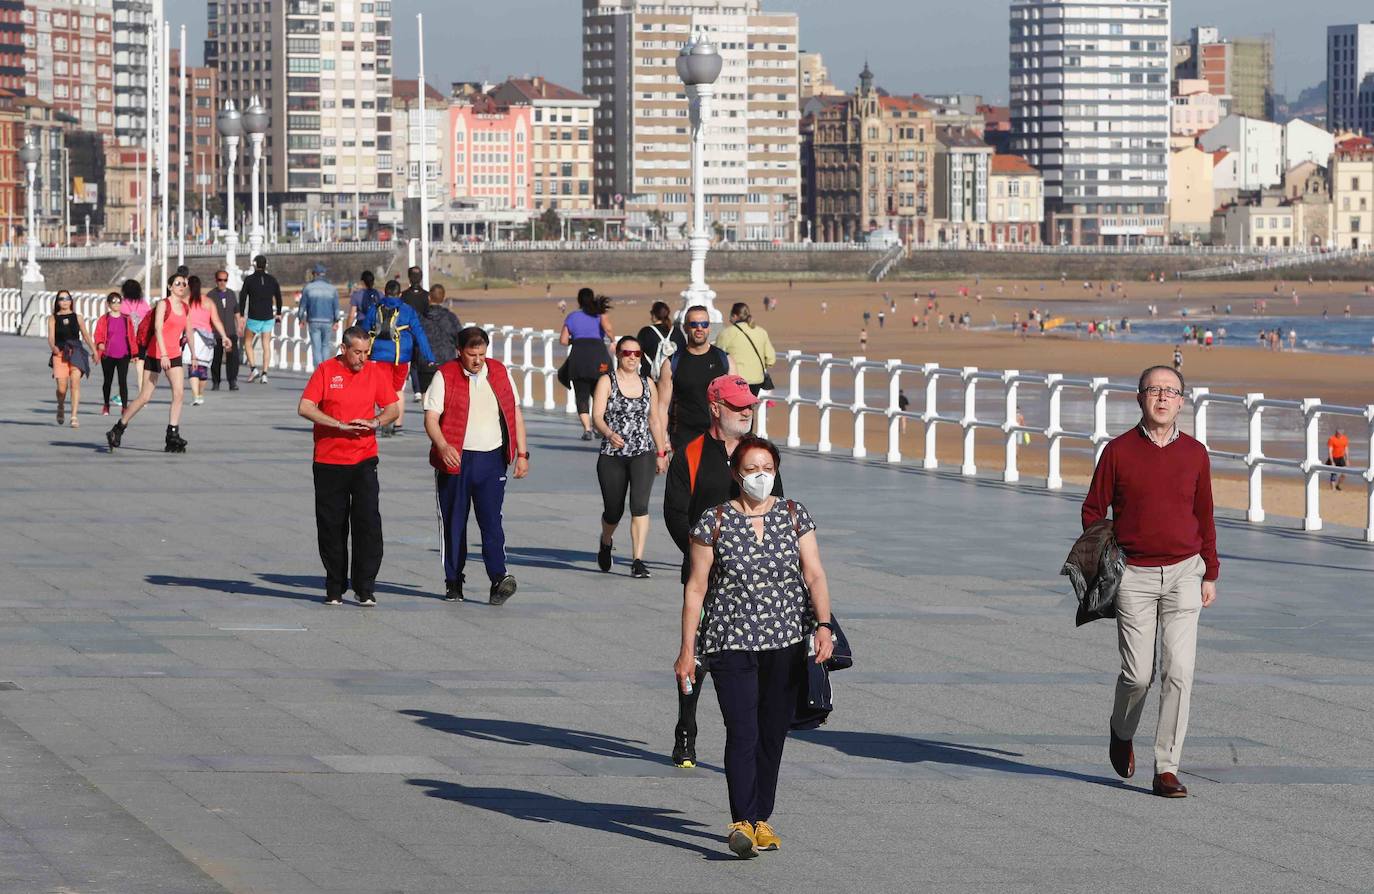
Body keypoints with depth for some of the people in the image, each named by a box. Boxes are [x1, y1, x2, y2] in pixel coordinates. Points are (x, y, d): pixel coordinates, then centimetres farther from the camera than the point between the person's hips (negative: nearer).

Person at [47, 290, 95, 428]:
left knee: (75, 383, -15)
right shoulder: (53, 319, 6)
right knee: (62, 388, -4)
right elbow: (51, 336, -5)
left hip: (76, 353, 0)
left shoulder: (77, 317, 10)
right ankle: (61, 408, 30)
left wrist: (94, 350, 14)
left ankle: (74, 417, -16)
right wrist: (53, 347, -25)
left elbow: (86, 335, 17)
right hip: (60, 354, 0)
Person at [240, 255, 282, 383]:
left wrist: (241, 315, -2)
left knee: (248, 343, 13)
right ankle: (264, 374, 0)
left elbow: (243, 297, -8)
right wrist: (278, 313, 22)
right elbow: (278, 297, 10)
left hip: (253, 317, -3)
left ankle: (253, 368, -4)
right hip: (268, 317, 3)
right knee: (266, 346, 6)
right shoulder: (272, 280, 3)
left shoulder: (249, 279, -6)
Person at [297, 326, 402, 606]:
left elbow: (393, 408, 11)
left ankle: (365, 588, -5)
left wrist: (374, 422, -10)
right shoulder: (326, 370, -1)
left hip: (364, 459, 1)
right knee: (332, 526, 3)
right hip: (328, 460, -1)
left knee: (368, 522, -9)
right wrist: (340, 425, -17)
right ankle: (335, 589, 14)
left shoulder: (375, 372, 6)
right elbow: (305, 407, -9)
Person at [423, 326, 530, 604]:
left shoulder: (500, 373, 9)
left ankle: (498, 579, -17)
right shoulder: (445, 377, -2)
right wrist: (442, 446, -26)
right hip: (455, 460, -1)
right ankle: (453, 583, 13)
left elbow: (515, 414, 15)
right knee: (453, 523, 5)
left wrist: (522, 453, 9)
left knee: (491, 520, -9)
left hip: (492, 459, 1)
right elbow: (431, 418, -8)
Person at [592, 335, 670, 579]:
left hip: (643, 453, 1)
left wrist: (661, 453, 19)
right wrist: (609, 433, -32)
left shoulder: (648, 384, 10)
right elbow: (597, 416, -12)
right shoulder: (607, 382, -1)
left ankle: (638, 561, -19)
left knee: (640, 504, -18)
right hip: (612, 455, -1)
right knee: (613, 510, 8)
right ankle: (606, 541, 43)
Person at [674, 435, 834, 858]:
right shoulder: (714, 522, -1)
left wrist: (823, 624, -15)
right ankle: (742, 823, -22)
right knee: (742, 732, -14)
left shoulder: (795, 516, 6)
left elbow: (814, 575, 1)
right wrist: (687, 649, -1)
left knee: (773, 734, 8)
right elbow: (696, 588, 1)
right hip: (732, 644, -3)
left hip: (786, 644, 3)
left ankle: (762, 818, 20)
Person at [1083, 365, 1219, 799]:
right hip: (1134, 575, -2)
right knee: (1138, 674, -1)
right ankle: (1122, 731, 32)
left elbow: (1204, 516, 14)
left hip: (1183, 573, 2)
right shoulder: (1118, 451, -2)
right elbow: (1093, 510, 4)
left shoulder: (1194, 454, 5)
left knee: (1178, 672, -8)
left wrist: (1210, 574, 13)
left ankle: (1166, 769, -4)